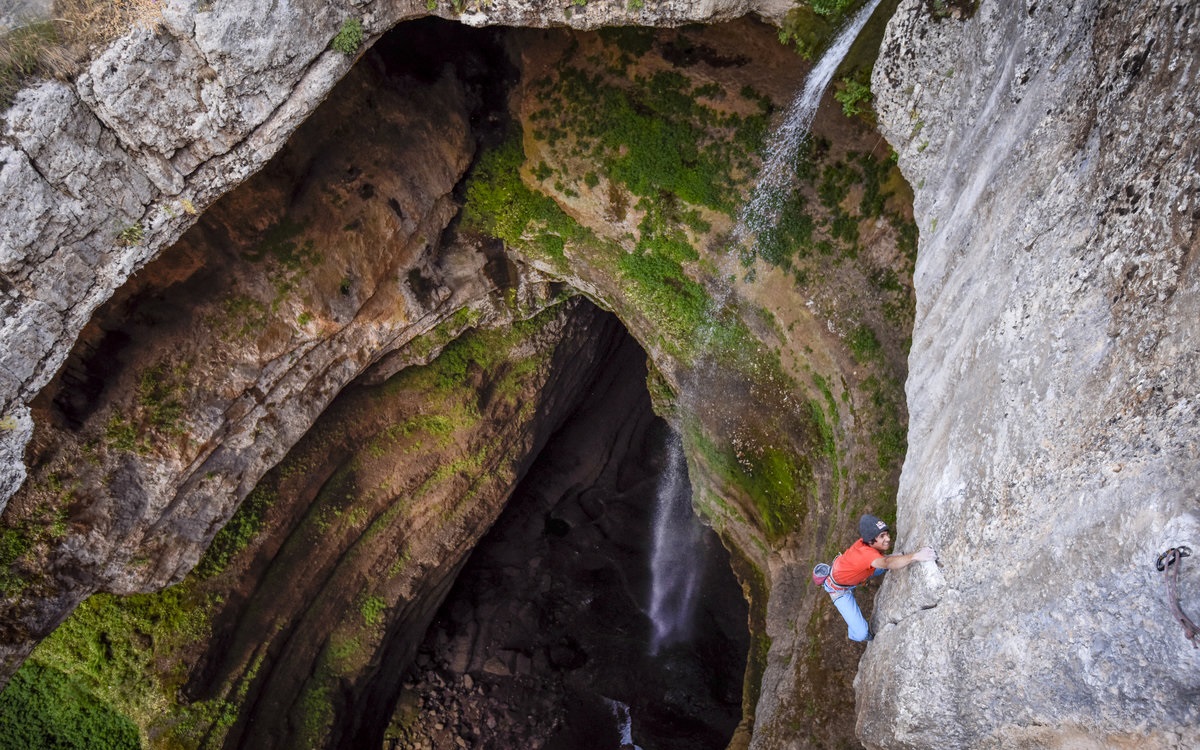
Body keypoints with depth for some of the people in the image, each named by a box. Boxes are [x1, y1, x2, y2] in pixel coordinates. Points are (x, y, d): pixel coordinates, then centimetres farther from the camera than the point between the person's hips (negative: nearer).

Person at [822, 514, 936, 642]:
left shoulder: (866, 542, -22)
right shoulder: (866, 553, -45)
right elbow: (887, 563, -66)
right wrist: (915, 556, -80)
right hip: (840, 589, -7)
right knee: (861, 633, -14)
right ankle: (854, 634, 24)